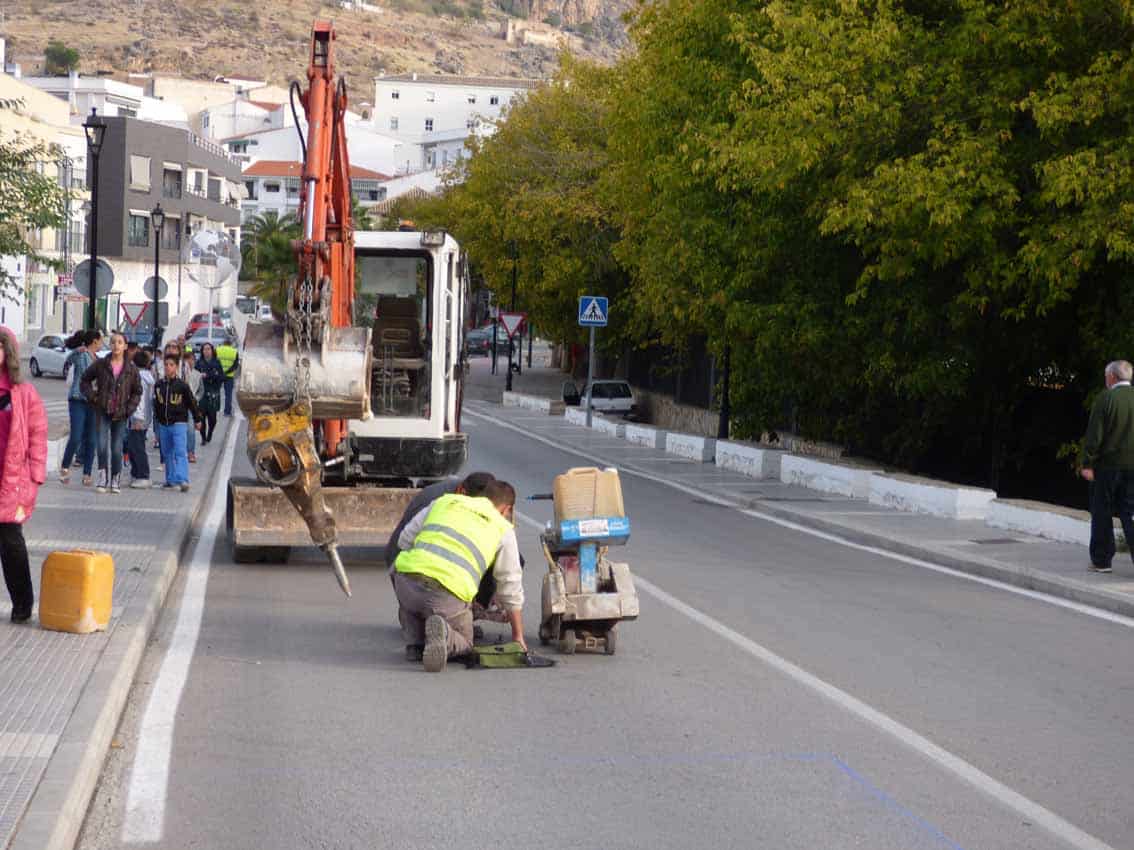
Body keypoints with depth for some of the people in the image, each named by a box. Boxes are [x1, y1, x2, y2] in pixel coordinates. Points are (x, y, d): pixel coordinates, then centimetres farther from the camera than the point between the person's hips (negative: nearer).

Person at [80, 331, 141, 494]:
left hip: (120, 414, 0)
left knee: (116, 447, 2)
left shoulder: (131, 369, 1)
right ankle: (103, 479, -6)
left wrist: (129, 409, -2)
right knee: (102, 444, -12)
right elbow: (85, 380, 13)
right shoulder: (100, 365, 1)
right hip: (103, 411, 0)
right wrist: (92, 397, 0)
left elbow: (137, 392, 10)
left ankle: (116, 481, 15)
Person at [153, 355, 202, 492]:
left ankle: (183, 480, -20)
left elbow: (192, 403, 1)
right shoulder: (158, 385, 6)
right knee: (167, 454, 12)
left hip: (179, 423, -5)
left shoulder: (182, 386, -6)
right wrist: (157, 420, 21)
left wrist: (197, 420, 5)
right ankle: (171, 480, 21)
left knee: (180, 452, -13)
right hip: (163, 425, 5)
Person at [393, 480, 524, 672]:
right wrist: (518, 636, 34)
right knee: (463, 643, 23)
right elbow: (511, 588, 24)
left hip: (408, 574, 3)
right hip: (449, 592, -3)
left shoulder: (445, 501, 25)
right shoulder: (503, 530, 20)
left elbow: (405, 539, 23)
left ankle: (415, 644, 17)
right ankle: (443, 633, -11)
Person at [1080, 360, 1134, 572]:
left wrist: (1087, 464, -8)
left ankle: (1101, 560, 11)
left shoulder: (1106, 398, -11)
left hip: (1108, 465, -4)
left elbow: (1094, 434, -12)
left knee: (1102, 513, 7)